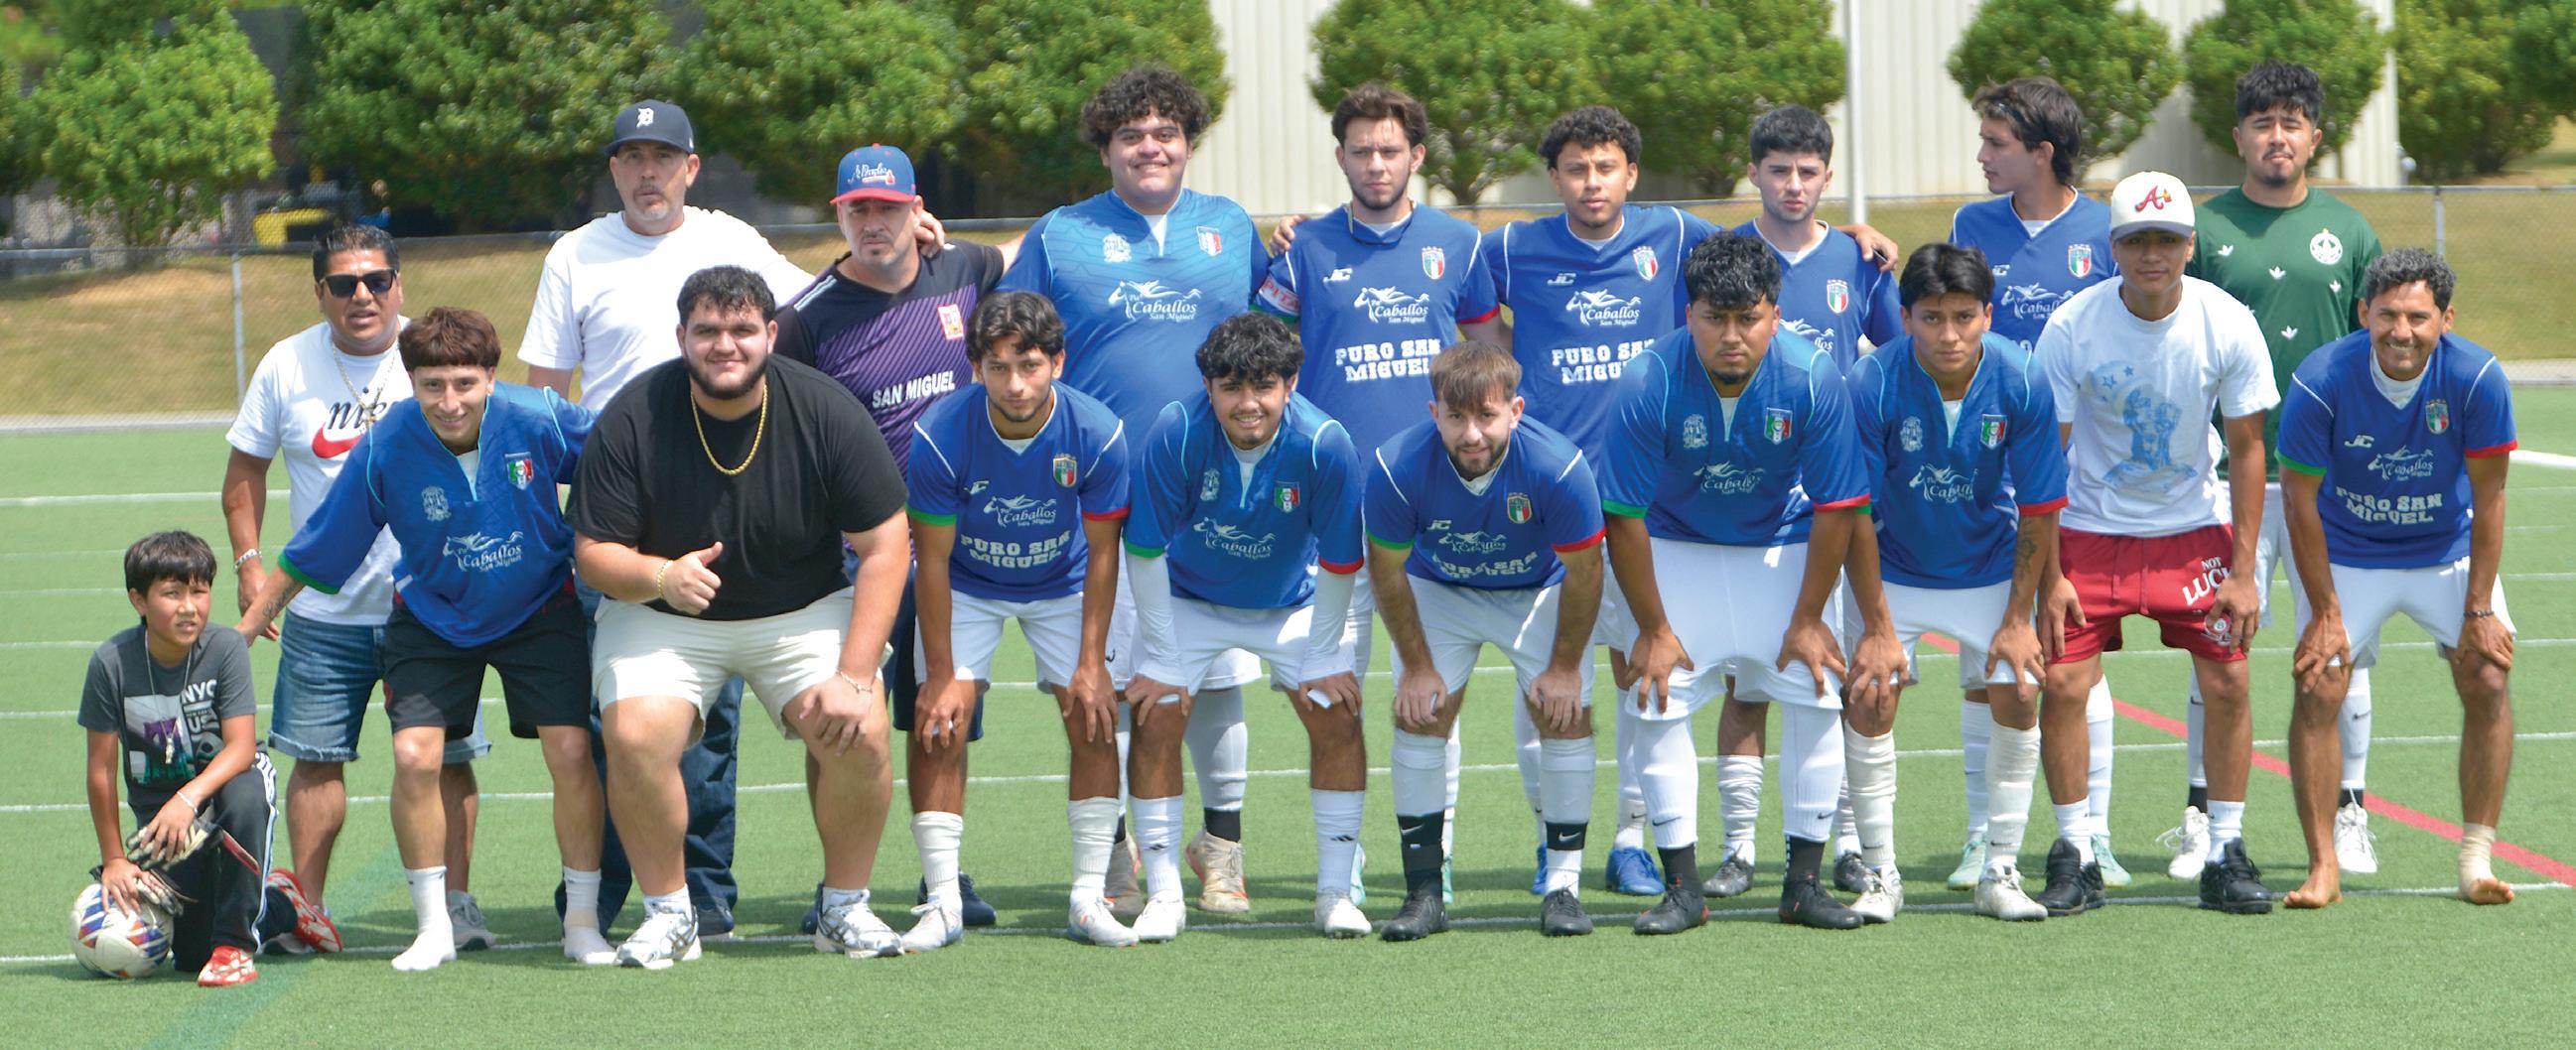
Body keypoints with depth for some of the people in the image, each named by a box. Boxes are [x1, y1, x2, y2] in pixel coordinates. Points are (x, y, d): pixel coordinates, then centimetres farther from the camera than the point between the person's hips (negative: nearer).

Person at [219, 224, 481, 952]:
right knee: (317, 756, 3)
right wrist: (249, 560, 1)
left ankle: (456, 901, 5)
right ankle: (307, 906, 12)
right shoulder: (286, 366, 3)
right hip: (322, 610, 2)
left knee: (444, 756, -3)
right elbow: (246, 467, 12)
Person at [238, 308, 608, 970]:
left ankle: (583, 922, 5)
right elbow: (315, 551, -8)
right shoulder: (385, 451, -22)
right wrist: (250, 624, -1)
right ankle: (434, 926, 4)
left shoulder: (539, 421, -25)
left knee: (571, 753, -11)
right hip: (433, 618, 0)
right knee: (415, 756, -13)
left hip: (539, 610, 0)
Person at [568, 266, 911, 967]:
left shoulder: (826, 411, -14)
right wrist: (662, 577, -34)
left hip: (805, 611, 0)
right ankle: (669, 913, -4)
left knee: (861, 735, -23)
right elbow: (593, 553, -10)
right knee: (634, 736, -27)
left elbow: (885, 546, -10)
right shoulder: (632, 421, -15)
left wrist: (854, 676, -18)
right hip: (663, 618, 0)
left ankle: (845, 907, 1)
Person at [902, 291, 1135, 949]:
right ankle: (943, 901, -9)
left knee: (1094, 721, -10)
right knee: (941, 726, -14)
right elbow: (933, 559, -20)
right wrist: (941, 675, -18)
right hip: (966, 586, -1)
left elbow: (1102, 552, -13)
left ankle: (1090, 898, -3)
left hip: (1063, 585, 1)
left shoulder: (1098, 434, -26)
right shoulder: (940, 436, -29)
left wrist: (1092, 663, -14)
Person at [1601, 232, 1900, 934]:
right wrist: (1652, 629, -13)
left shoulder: (1812, 379, -24)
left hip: (1785, 549, 1)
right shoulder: (1648, 384, -27)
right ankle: (1683, 887, 0)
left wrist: (1808, 618, -10)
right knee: (1655, 702, -9)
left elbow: (1836, 509, -14)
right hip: (1676, 550, -1)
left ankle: (1804, 882, 4)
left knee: (1816, 699, -7)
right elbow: (1624, 517, -19)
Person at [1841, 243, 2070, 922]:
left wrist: (2017, 621, -11)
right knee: (1869, 703, -11)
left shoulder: (2022, 386, -20)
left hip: (1991, 571, 1)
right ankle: (1880, 876, 2)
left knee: (2016, 699, -9)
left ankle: (2000, 874, 4)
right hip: (1894, 573, -1)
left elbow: (2039, 511, -11)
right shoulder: (1871, 387, -24)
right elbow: (1856, 515, -16)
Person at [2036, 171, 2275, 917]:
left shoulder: (2227, 325, -14)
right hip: (2092, 529, -1)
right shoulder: (2070, 328, -17)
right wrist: (2049, 576, -12)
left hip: (2195, 529, 1)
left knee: (2227, 682, -6)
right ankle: (2075, 858, 3)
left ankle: (2225, 855, 7)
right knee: (2062, 683, -10)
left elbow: (2247, 449, -4)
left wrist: (2243, 571, -8)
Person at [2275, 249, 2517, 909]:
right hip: (2348, 554, -1)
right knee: (2318, 689, -13)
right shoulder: (2321, 382, -25)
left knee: (2488, 680, -12)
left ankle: (2476, 863, -4)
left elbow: (2488, 498, -12)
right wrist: (2326, 613, -14)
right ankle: (2323, 868, -5)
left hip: (2450, 551, 1)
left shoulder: (2478, 379, -23)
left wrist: (2479, 609, -13)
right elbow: (2300, 497, -14)